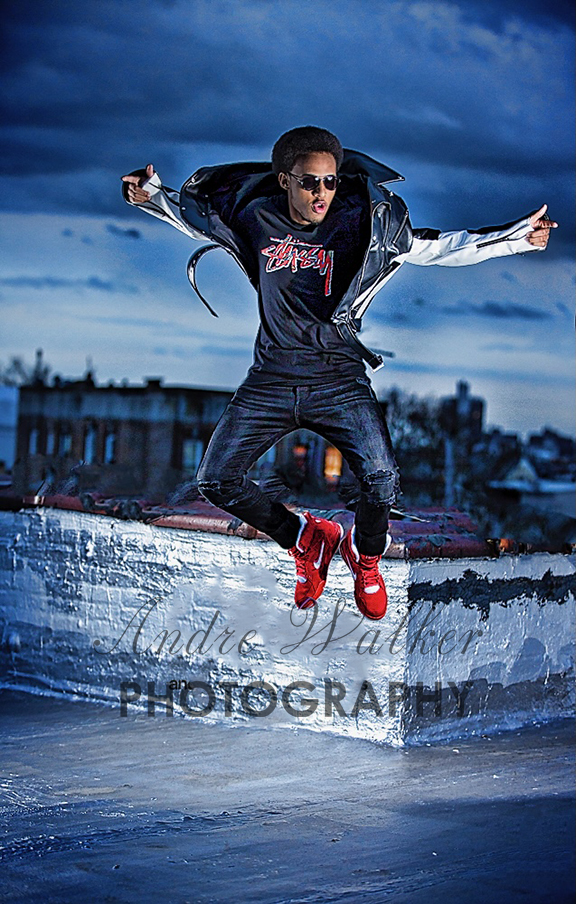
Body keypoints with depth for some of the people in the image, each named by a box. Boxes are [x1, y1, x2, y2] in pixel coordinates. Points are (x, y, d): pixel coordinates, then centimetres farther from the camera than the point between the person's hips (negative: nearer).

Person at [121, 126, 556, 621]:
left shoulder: (364, 223, -3)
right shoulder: (256, 218, 1)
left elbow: (440, 247, 3)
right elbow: (194, 211, 21)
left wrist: (519, 236, 0)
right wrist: (152, 194, 7)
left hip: (338, 379, -2)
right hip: (271, 380, 3)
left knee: (381, 479, -24)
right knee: (217, 480, -8)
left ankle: (365, 556, 12)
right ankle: (307, 539, 18)